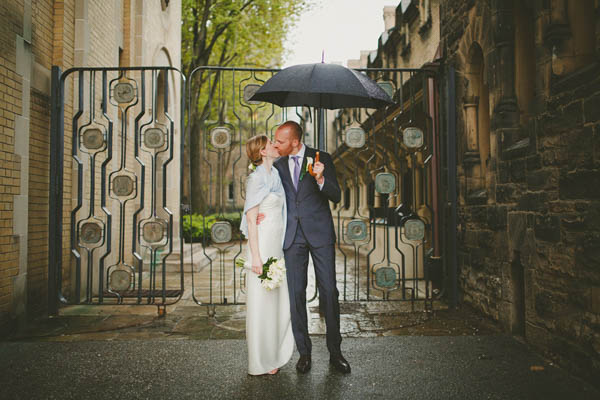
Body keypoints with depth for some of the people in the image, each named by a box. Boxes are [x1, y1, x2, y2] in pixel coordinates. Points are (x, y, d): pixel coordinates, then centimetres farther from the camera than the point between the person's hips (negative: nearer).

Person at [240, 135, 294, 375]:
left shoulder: (273, 175, 14)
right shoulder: (257, 177, -12)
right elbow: (251, 218, -16)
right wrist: (256, 257, -19)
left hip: (276, 247, 9)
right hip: (262, 245, -9)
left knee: (278, 301, 14)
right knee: (261, 303, 1)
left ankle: (274, 355, 29)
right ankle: (260, 364, 14)